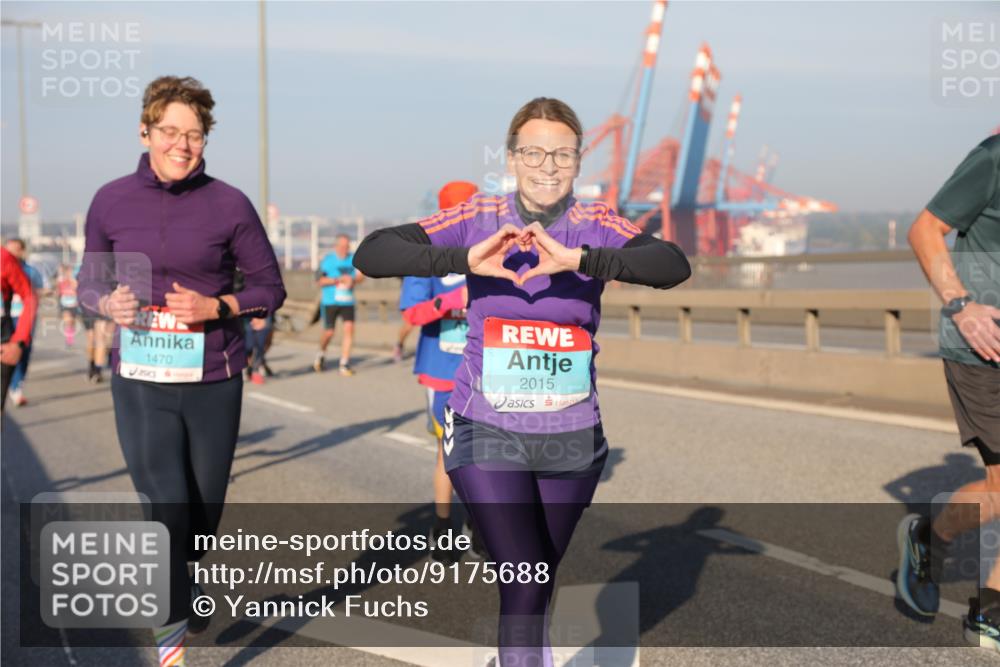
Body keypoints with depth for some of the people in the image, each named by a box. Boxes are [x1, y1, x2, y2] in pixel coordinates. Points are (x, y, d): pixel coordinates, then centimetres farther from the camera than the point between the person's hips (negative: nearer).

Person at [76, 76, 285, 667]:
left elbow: (271, 288, 2)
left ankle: (182, 579, 47)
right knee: (165, 505, -6)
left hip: (214, 380, 0)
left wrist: (216, 307, -15)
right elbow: (89, 280, 12)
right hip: (139, 381, 0)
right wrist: (108, 303, -10)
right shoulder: (112, 201, 1)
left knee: (205, 506, 14)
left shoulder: (229, 205, -4)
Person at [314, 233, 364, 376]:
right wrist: (339, 280, -17)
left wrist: (353, 281, -14)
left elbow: (361, 276, 8)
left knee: (349, 328, -12)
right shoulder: (327, 260, -5)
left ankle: (344, 364, -7)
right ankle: (321, 354, 32)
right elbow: (319, 281, -8)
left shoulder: (353, 259, 5)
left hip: (348, 301, 3)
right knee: (329, 332, 0)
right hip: (330, 301, -3)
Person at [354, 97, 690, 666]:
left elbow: (675, 266, -23)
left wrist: (577, 259, -36)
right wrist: (465, 259, -28)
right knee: (523, 583, -13)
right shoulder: (480, 220, -6)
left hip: (572, 438, 2)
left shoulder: (595, 227, -5)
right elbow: (371, 254, -14)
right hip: (486, 433, -2)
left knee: (540, 587, 19)